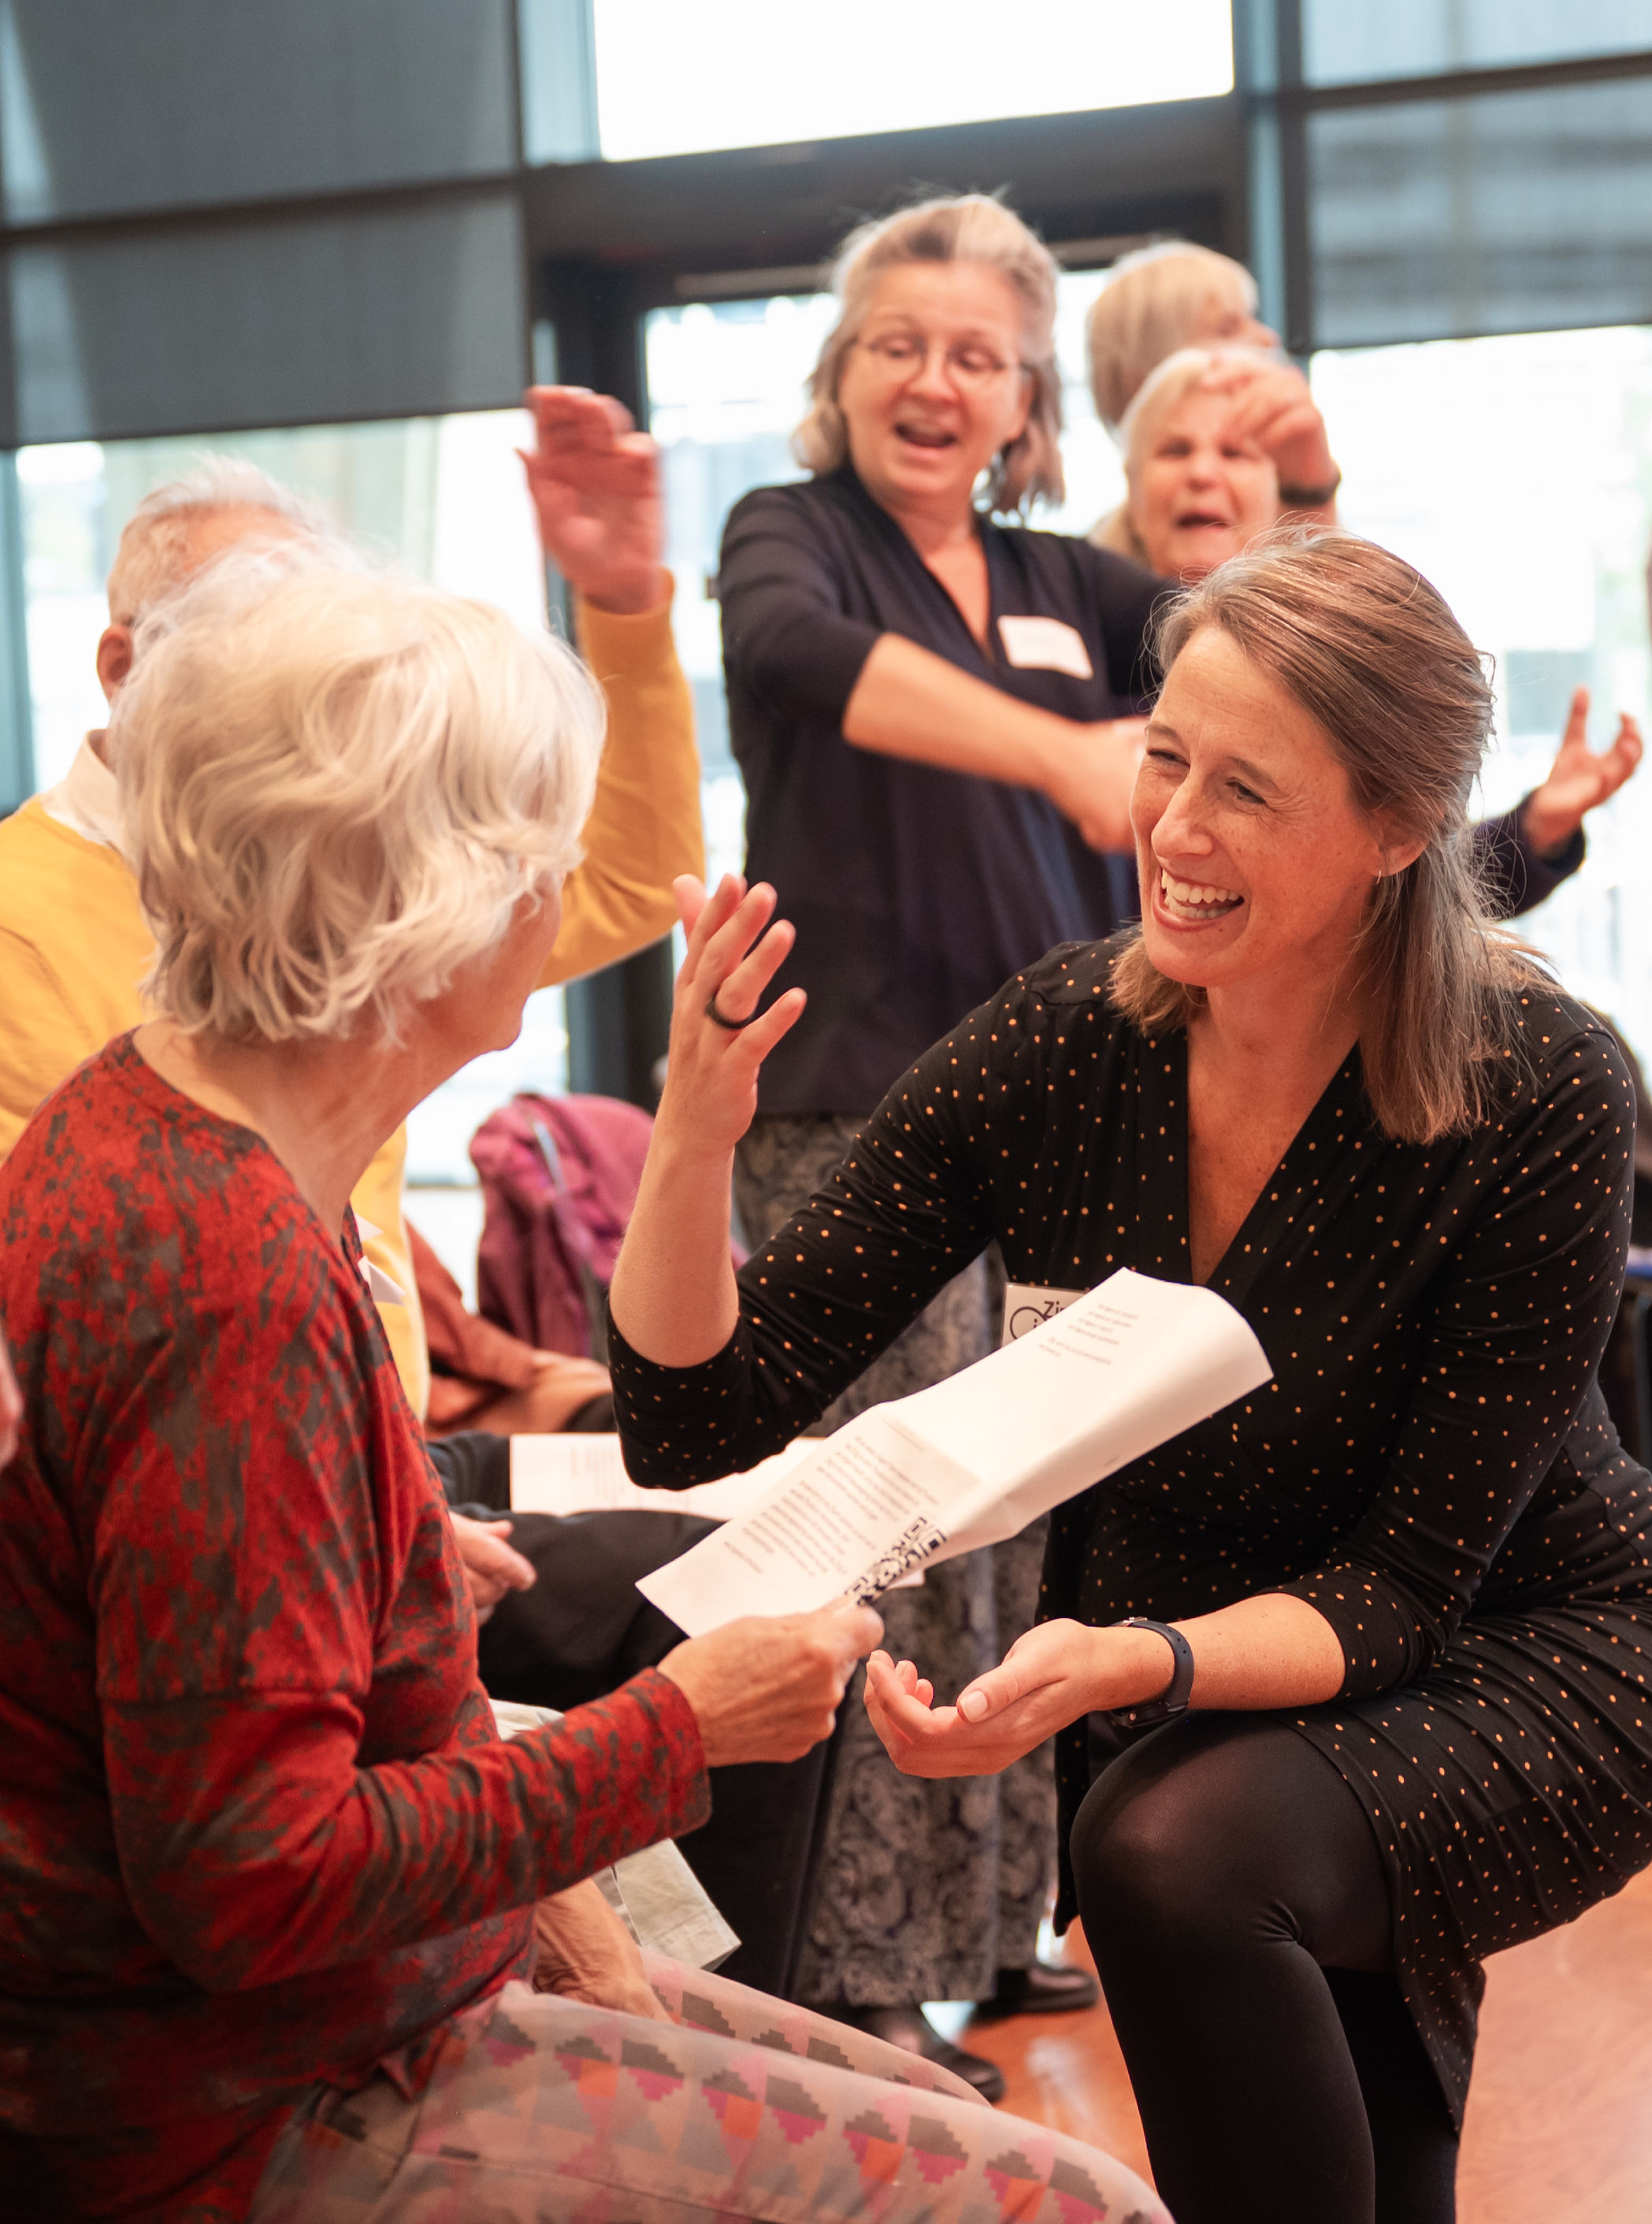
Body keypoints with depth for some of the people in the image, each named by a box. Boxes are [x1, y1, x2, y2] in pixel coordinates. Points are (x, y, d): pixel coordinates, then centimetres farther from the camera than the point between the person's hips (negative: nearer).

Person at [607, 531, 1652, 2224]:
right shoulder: (1064, 1043, -13)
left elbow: (1399, 1588, -20)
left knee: (1178, 1849, -30)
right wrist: (694, 1129, -31)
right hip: (1191, 1690, 4)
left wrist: (1129, 1664, -39)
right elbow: (695, 1426, -13)